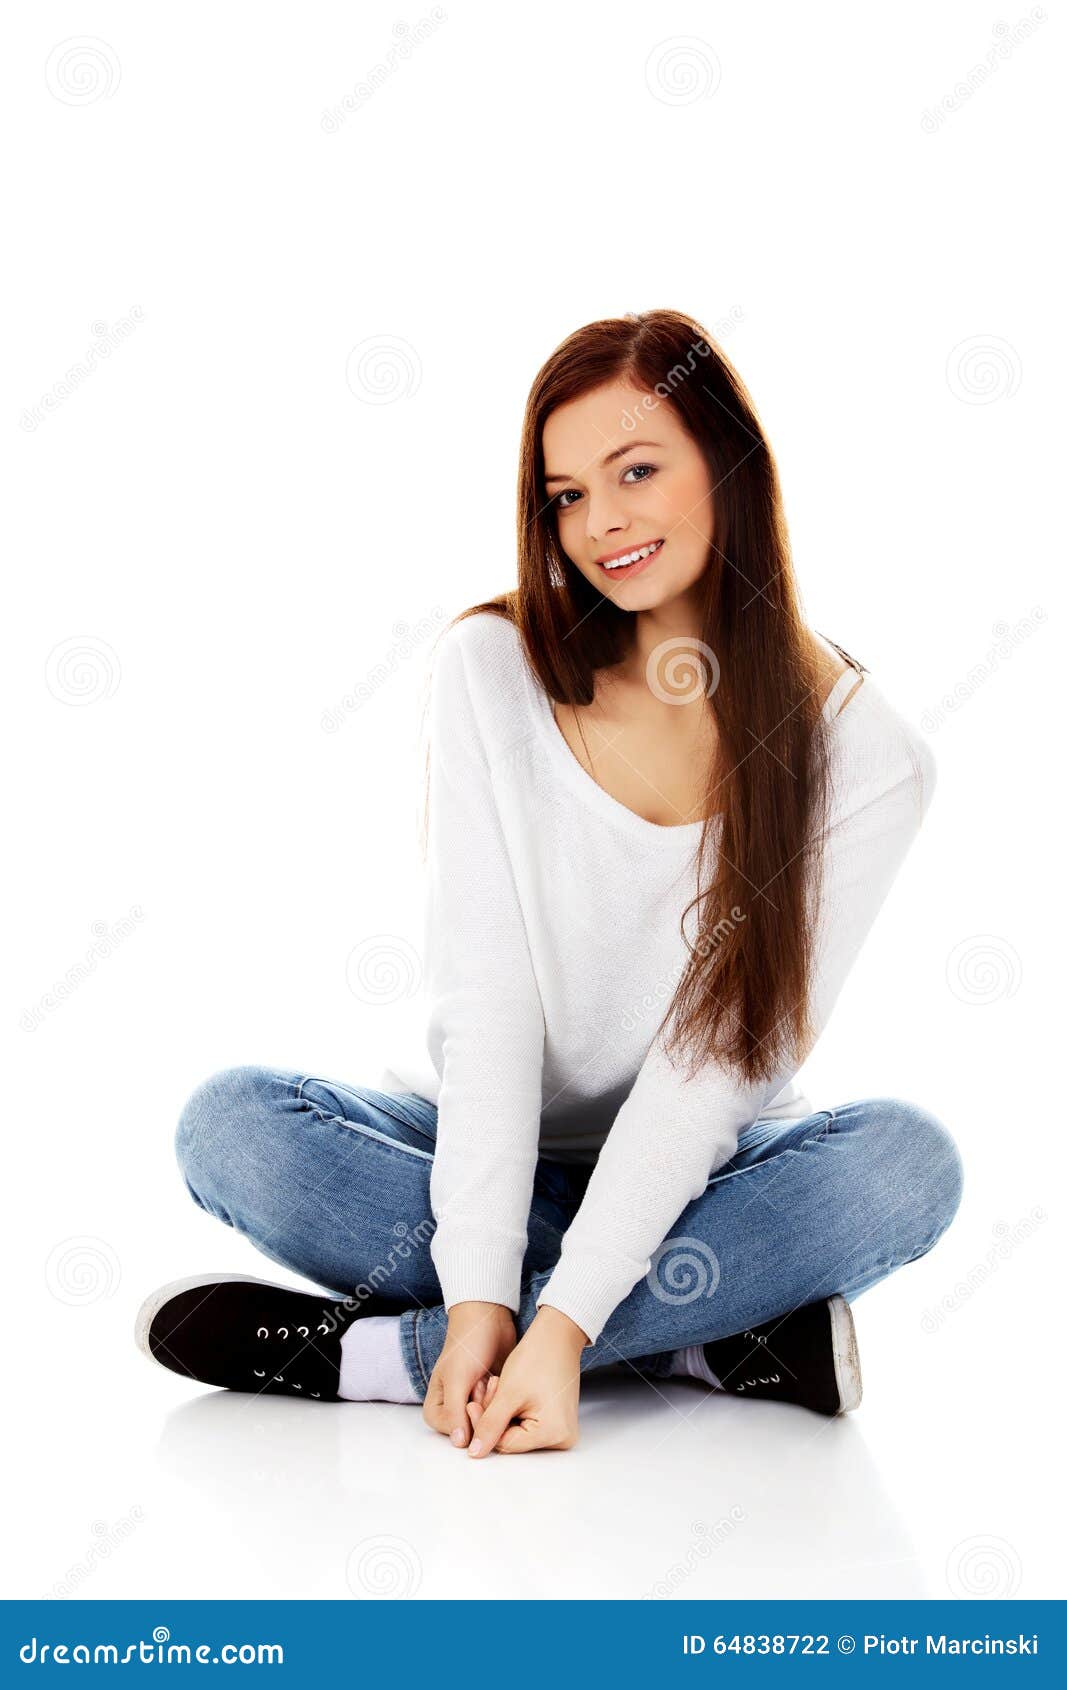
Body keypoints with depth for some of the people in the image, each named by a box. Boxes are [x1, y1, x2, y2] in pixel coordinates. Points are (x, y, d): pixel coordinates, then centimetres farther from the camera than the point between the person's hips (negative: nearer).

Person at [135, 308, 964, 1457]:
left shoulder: (864, 756, -11)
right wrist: (481, 1292, -26)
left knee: (907, 1161, -30)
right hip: (479, 1156, 1)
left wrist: (562, 1322, -28)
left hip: (690, 1175, -1)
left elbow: (727, 1054, -18)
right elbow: (482, 992, -15)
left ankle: (377, 1353, -28)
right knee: (231, 1125, -25)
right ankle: (730, 1342, -25)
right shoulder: (495, 665, -8)